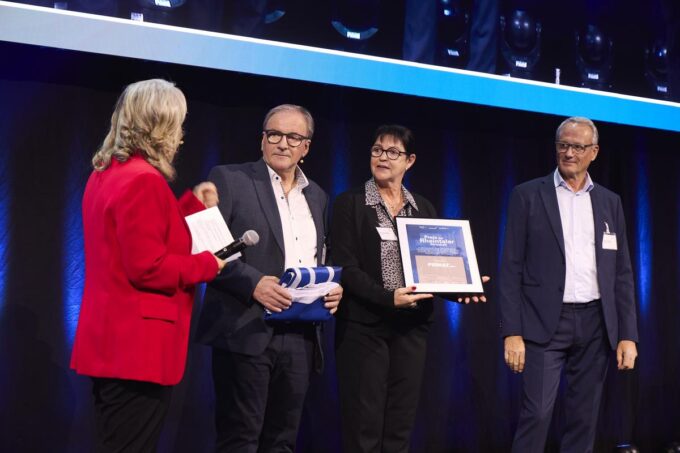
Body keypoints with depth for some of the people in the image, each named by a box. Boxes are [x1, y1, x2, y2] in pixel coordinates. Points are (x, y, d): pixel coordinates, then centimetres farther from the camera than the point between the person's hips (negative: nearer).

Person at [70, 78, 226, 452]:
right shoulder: (143, 181, -18)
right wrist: (206, 265, -8)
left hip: (112, 343, 10)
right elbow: (148, 267, -21)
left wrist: (194, 205, 20)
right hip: (138, 347, -10)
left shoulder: (106, 173, 13)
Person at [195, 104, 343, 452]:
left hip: (300, 337, 6)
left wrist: (333, 289, 1)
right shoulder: (229, 179, 0)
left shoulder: (317, 197, 17)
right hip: (247, 332, -5)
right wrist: (252, 282, -20)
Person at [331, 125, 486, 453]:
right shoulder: (350, 203, -1)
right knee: (363, 426, -2)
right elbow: (346, 267, -10)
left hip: (412, 326, 4)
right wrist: (388, 298, -23)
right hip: (363, 325, -4)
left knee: (400, 425, 8)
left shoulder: (424, 209, 12)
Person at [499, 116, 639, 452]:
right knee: (536, 414, -8)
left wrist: (628, 334, 2)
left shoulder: (609, 202, 11)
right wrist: (512, 333, -10)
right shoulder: (528, 195, 1)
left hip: (596, 324, 4)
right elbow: (511, 269, -3)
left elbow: (622, 273, 10)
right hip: (545, 323, -3)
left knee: (584, 418, 8)